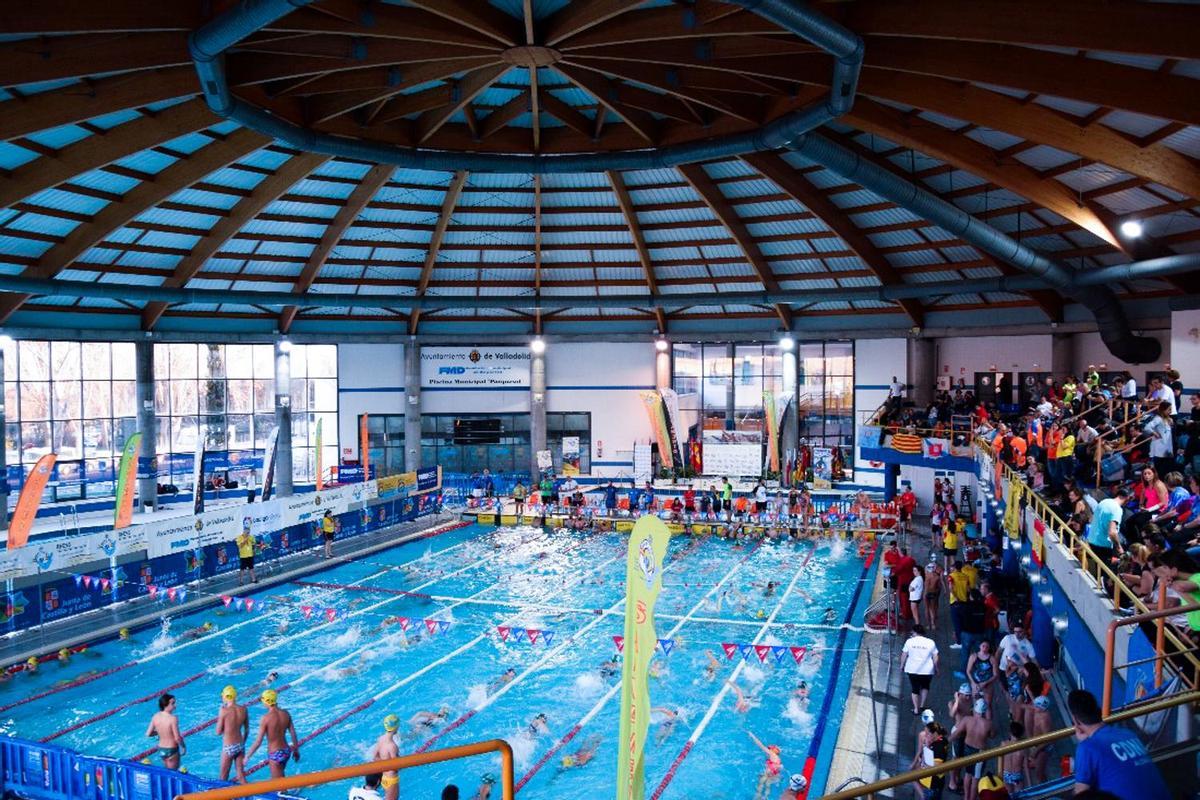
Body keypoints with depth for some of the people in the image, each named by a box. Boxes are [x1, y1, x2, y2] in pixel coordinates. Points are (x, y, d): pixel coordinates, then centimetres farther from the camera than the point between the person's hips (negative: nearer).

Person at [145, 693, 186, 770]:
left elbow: (148, 734, 3)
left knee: (167, 770, 24)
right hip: (171, 750, -6)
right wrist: (183, 746, -3)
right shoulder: (173, 718, -24)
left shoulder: (155, 717, -6)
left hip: (161, 750, 6)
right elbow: (177, 738, -21)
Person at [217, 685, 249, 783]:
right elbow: (247, 730, 8)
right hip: (240, 745, 5)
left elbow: (218, 732, -10)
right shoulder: (243, 709, -1)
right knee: (241, 776, 12)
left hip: (228, 748, -5)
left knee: (223, 778, 11)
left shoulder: (224, 710, -16)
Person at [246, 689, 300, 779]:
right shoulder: (285, 714, -3)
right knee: (280, 777, 28)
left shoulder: (266, 718, -19)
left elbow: (258, 741, -18)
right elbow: (293, 733, 3)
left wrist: (247, 757, -8)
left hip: (275, 754, -6)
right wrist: (296, 750, 15)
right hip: (286, 751, 6)